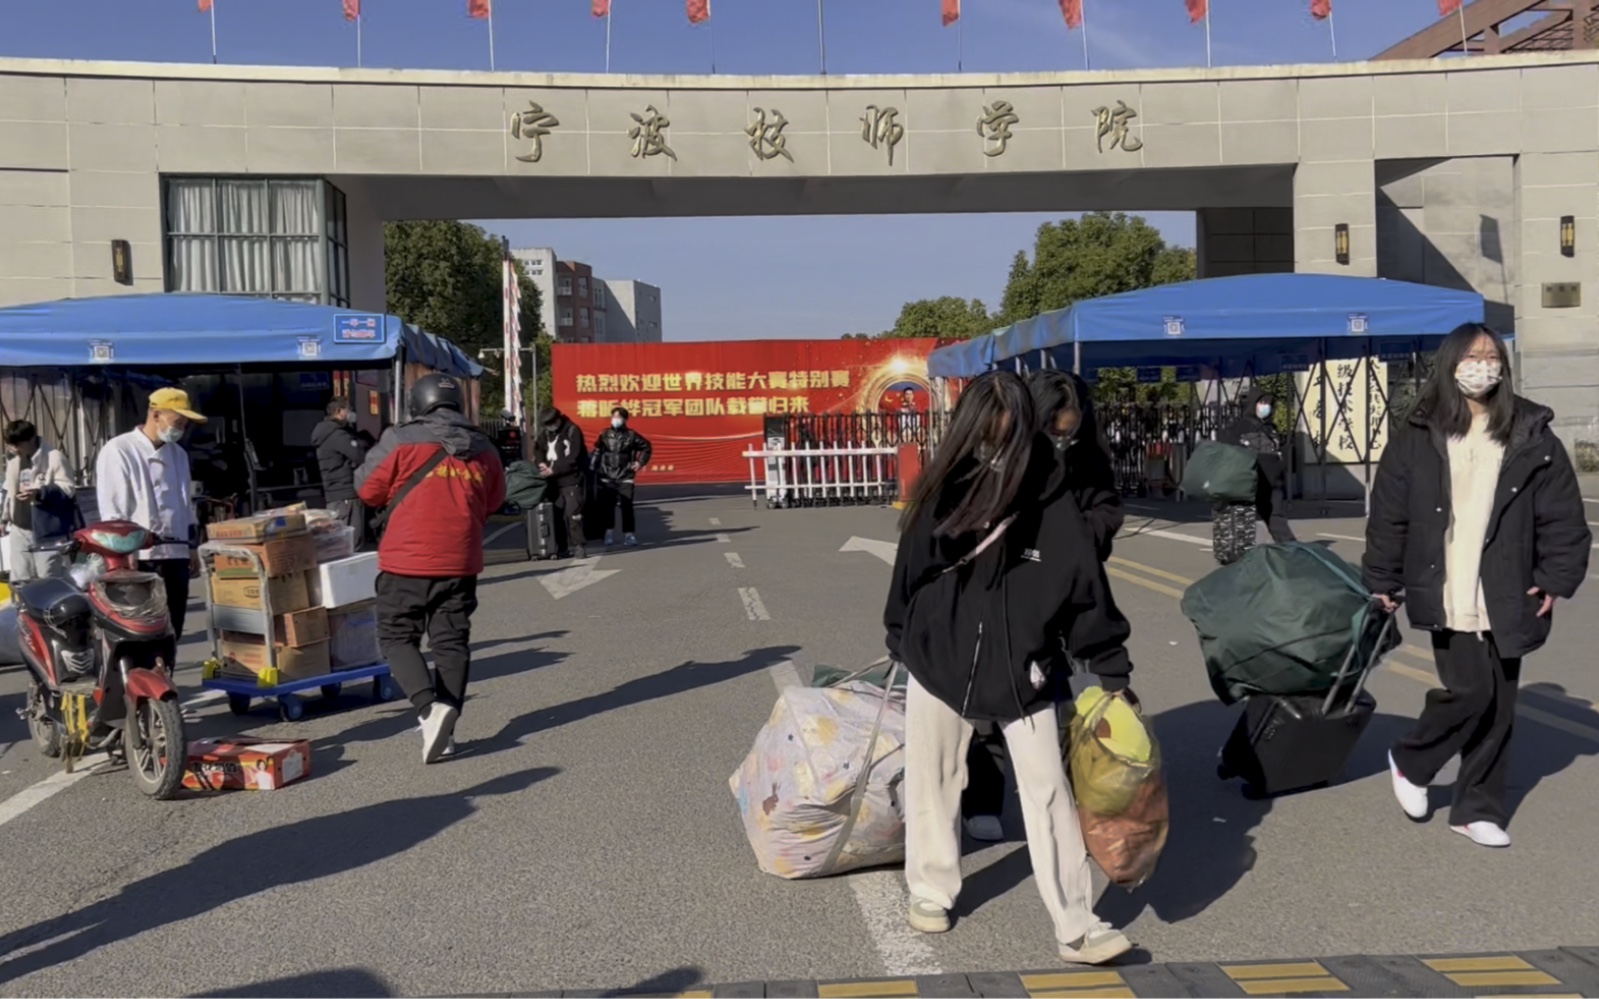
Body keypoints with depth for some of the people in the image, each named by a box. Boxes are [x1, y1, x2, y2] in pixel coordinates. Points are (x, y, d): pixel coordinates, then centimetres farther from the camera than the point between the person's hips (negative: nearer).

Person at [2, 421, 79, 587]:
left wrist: (40, 493, -31)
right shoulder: (12, 459, 11)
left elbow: (69, 488, -17)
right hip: (19, 530, 7)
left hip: (47, 531, -7)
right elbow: (9, 490, 23)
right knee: (19, 583, 12)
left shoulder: (54, 457, -13)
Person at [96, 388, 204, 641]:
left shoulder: (178, 454, 16)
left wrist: (193, 547, 19)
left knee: (172, 630, 9)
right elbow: (111, 509, -10)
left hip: (176, 554, 7)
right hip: (138, 557, -7)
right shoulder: (119, 450, -6)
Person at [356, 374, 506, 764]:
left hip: (407, 561, -4)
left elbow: (367, 489, -1)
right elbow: (492, 502, 17)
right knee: (452, 642, 10)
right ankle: (444, 732, 11)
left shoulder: (401, 441, -7)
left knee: (397, 637, 8)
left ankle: (430, 707, -13)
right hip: (460, 563, 4)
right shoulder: (484, 448, 7)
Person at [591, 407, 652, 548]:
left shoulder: (631, 435, 0)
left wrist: (640, 462, 4)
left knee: (627, 507, -7)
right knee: (607, 506, 4)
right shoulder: (605, 434, 5)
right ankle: (609, 532, 18)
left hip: (625, 477, -2)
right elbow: (597, 452, 8)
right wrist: (593, 468, 2)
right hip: (607, 477, 2)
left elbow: (647, 447, 12)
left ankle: (629, 535, -3)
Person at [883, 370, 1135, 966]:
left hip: (1020, 672, -1)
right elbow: (908, 574, 4)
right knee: (932, 784, 14)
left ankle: (1077, 929, 5)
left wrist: (1112, 667, -6)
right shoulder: (939, 492, -6)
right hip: (939, 664, 2)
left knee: (1049, 792, -1)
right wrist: (899, 647, 12)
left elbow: (1081, 588, -5)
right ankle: (930, 893, 34)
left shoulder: (1050, 499, -9)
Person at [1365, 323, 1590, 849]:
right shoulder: (1417, 436, -1)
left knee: (1498, 706, 8)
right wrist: (1383, 582, 2)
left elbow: (1563, 514, 5)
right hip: (1447, 595, -3)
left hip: (1506, 597, 3)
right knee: (1470, 691, -11)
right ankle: (1411, 761, 17)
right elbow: (1388, 514, 2)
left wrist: (1557, 580, -2)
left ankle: (1478, 809, 22)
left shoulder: (1531, 435, 3)